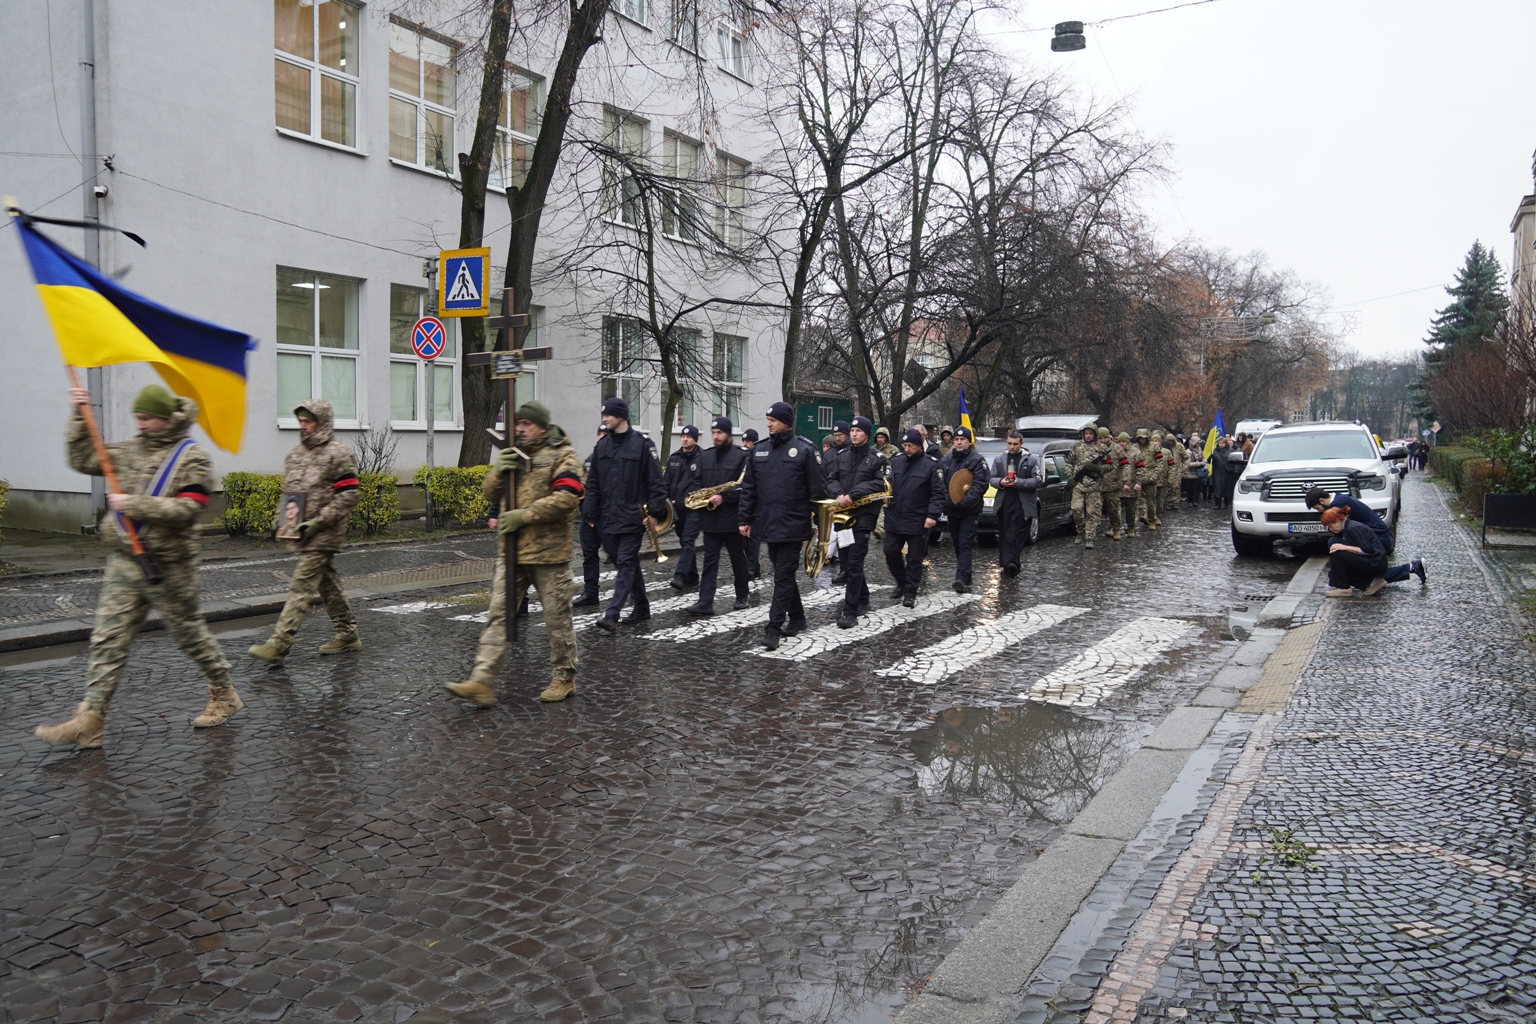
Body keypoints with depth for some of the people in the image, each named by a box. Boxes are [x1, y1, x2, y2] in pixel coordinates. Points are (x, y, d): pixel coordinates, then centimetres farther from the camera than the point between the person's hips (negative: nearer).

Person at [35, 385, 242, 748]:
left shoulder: (191, 458, -9)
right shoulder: (130, 449, 11)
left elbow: (185, 509, -17)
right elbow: (84, 460, 14)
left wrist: (133, 504, -20)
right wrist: (79, 419, 5)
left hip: (169, 565, -5)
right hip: (124, 561, 6)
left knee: (189, 633, 7)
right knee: (108, 639, 1)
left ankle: (223, 696, 24)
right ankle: (90, 720, 3)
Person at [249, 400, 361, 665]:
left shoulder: (338, 454, -10)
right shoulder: (295, 453, 15)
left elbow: (348, 496, -14)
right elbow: (288, 490, 23)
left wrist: (319, 521, -19)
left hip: (323, 534, -8)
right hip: (301, 533, 8)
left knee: (302, 586, -11)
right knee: (328, 584, 14)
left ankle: (278, 645, -12)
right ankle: (348, 635, 24)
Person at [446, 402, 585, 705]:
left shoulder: (562, 455, -5)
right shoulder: (512, 456, 16)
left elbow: (566, 498, -17)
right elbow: (490, 493, 14)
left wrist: (525, 515, -20)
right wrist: (498, 472, -7)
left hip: (549, 553, -6)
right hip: (512, 551, 6)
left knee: (557, 619, 6)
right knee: (498, 615, 2)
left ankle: (564, 679, 21)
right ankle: (482, 682, 1)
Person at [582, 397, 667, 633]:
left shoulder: (642, 444, -7)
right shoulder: (602, 446, 10)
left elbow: (655, 481, -7)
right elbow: (593, 483, 12)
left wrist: (654, 511, -11)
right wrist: (590, 513, 8)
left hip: (633, 516, -6)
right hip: (610, 517, 6)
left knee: (626, 563, -8)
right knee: (629, 563, 14)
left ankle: (612, 615, -14)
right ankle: (641, 607, 25)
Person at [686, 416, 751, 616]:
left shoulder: (741, 456, -6)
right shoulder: (705, 457, 12)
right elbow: (697, 483, 16)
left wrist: (724, 497, -21)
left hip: (732, 518, -5)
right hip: (709, 519, 5)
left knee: (738, 559, 10)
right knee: (709, 560, 1)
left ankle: (742, 597, 25)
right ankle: (705, 602, -2)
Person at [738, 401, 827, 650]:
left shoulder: (805, 450, -7)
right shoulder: (759, 451, 9)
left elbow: (817, 489, -7)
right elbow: (748, 488, 11)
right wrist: (744, 519, 7)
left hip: (792, 526, -6)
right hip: (767, 525, 6)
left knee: (784, 576, -5)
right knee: (782, 574, 15)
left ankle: (774, 628, -5)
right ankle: (796, 617, 29)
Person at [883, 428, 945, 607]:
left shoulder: (931, 464, -9)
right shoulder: (896, 461, 6)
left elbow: (938, 492, -10)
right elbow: (889, 483, 20)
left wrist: (933, 515, -18)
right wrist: (886, 498, 2)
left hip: (917, 521, -5)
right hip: (894, 518, 5)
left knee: (914, 558, 4)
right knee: (891, 552, 7)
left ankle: (910, 592, 12)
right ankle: (901, 582, 27)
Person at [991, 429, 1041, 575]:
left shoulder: (1032, 459, 3)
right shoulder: (999, 459, 13)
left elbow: (1038, 481, -3)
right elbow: (992, 478, 14)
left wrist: (1018, 483, -15)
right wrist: (1000, 482, -9)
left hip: (1023, 504, -3)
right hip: (1004, 503, 3)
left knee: (1019, 535, -5)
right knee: (1004, 534, 3)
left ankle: (1010, 563, -6)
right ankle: (1010, 564, 9)